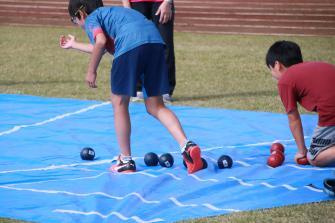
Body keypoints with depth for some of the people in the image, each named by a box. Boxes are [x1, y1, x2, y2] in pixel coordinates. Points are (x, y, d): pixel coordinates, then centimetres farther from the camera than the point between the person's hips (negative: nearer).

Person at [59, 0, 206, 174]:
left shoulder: (91, 19, 16)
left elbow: (101, 42, -7)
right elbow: (103, 48, 56)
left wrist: (91, 71, 2)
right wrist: (74, 45, 71)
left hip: (131, 44, -7)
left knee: (119, 104, 11)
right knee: (155, 107, 14)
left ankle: (126, 161, 15)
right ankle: (187, 146, -5)